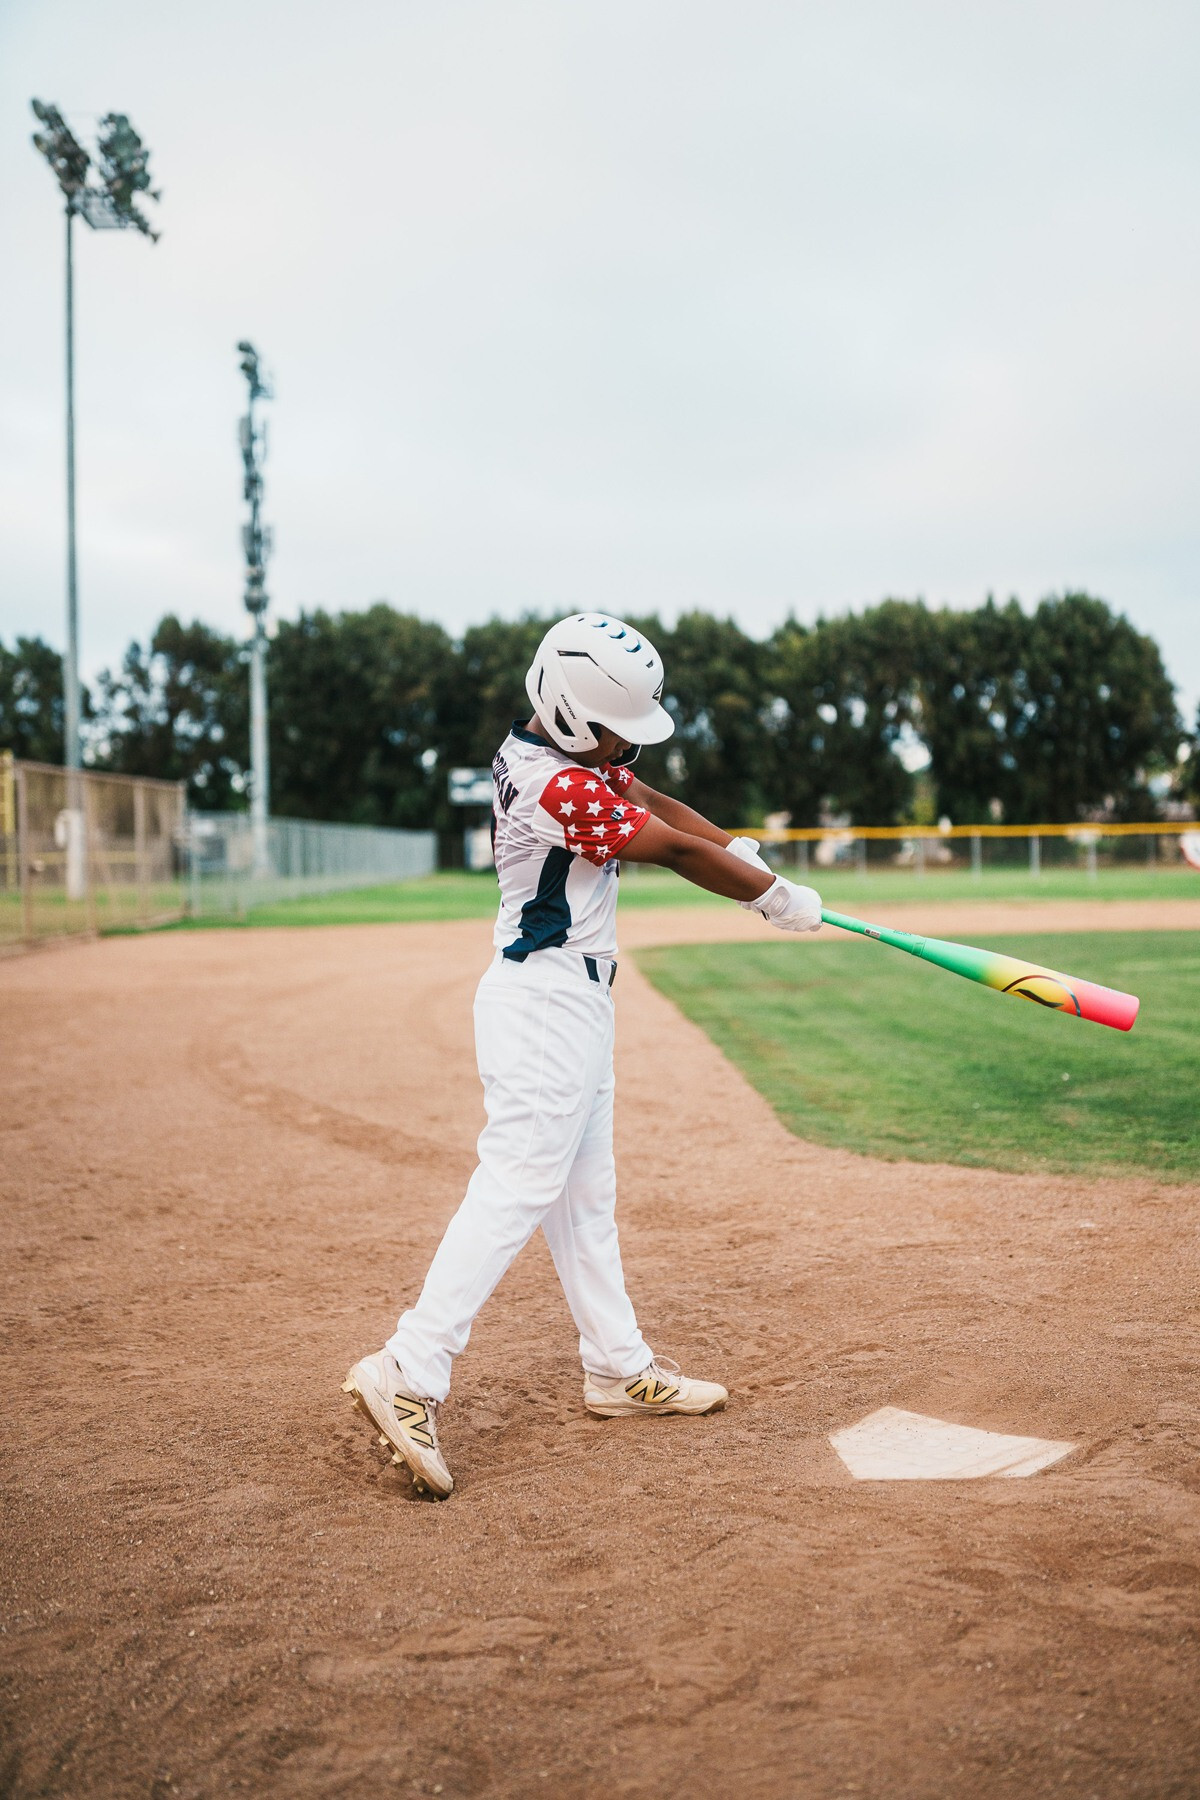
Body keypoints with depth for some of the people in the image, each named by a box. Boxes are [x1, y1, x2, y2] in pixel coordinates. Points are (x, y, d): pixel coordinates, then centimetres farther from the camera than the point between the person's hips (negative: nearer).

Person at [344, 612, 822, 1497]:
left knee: (585, 1191, 14)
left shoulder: (573, 749, 7)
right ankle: (409, 1375, -17)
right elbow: (673, 850, -15)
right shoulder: (556, 789, -22)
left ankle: (619, 1366, 24)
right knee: (518, 1186, -15)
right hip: (547, 1003, -11)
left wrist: (743, 853, 1)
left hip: (575, 1002, 11)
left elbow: (650, 799, 16)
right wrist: (779, 896, -3)